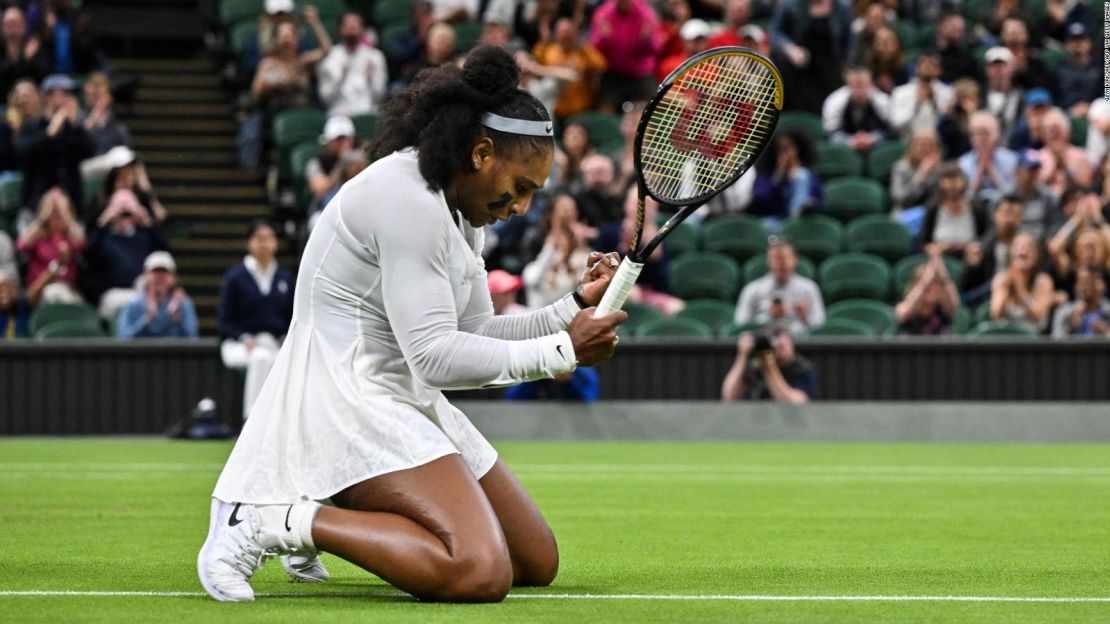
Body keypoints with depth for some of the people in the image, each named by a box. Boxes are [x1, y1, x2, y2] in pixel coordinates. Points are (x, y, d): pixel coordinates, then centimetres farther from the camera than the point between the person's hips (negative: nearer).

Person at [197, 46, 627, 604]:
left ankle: (337, 512, 18)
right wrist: (561, 351, -17)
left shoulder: (458, 211, 15)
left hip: (407, 403, 11)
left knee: (538, 562, 11)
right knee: (481, 573, -29)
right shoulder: (408, 199, -18)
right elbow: (436, 355, -22)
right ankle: (276, 521, -17)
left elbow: (475, 334, 16)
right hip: (350, 399, -11)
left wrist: (576, 307, 5)